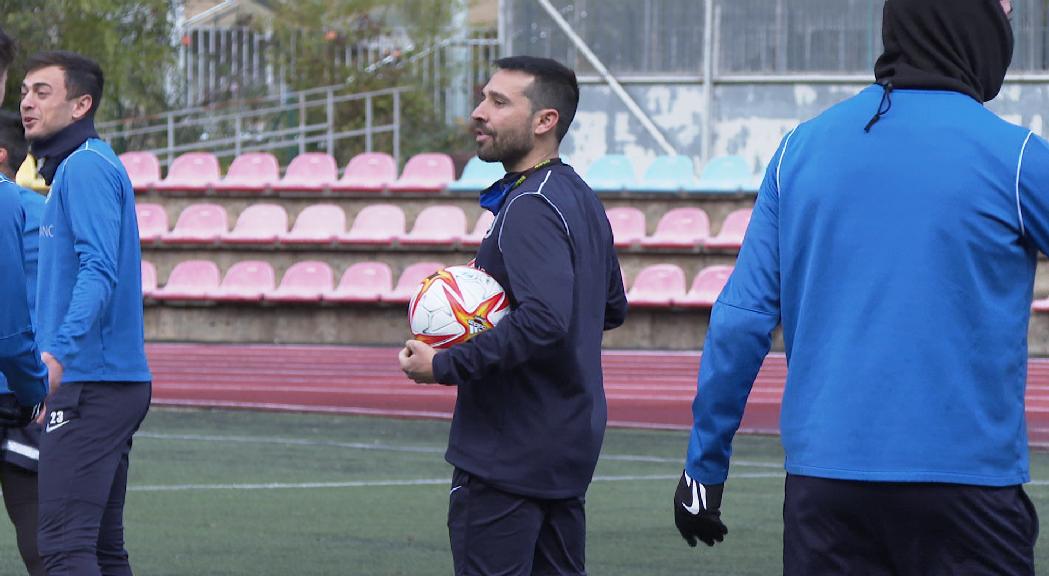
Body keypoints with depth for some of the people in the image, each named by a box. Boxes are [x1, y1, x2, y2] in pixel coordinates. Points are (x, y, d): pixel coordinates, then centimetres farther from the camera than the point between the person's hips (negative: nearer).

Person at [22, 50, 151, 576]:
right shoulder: (71, 168, 20)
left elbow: (99, 271, -22)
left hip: (93, 388, -11)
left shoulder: (86, 167, -11)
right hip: (117, 381, 11)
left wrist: (60, 350, -34)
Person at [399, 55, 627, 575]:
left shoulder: (530, 208, -18)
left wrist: (444, 366, -23)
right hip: (569, 447, 10)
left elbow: (543, 320, -31)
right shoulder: (582, 199, 13)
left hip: (506, 459, -10)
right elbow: (612, 308, 24)